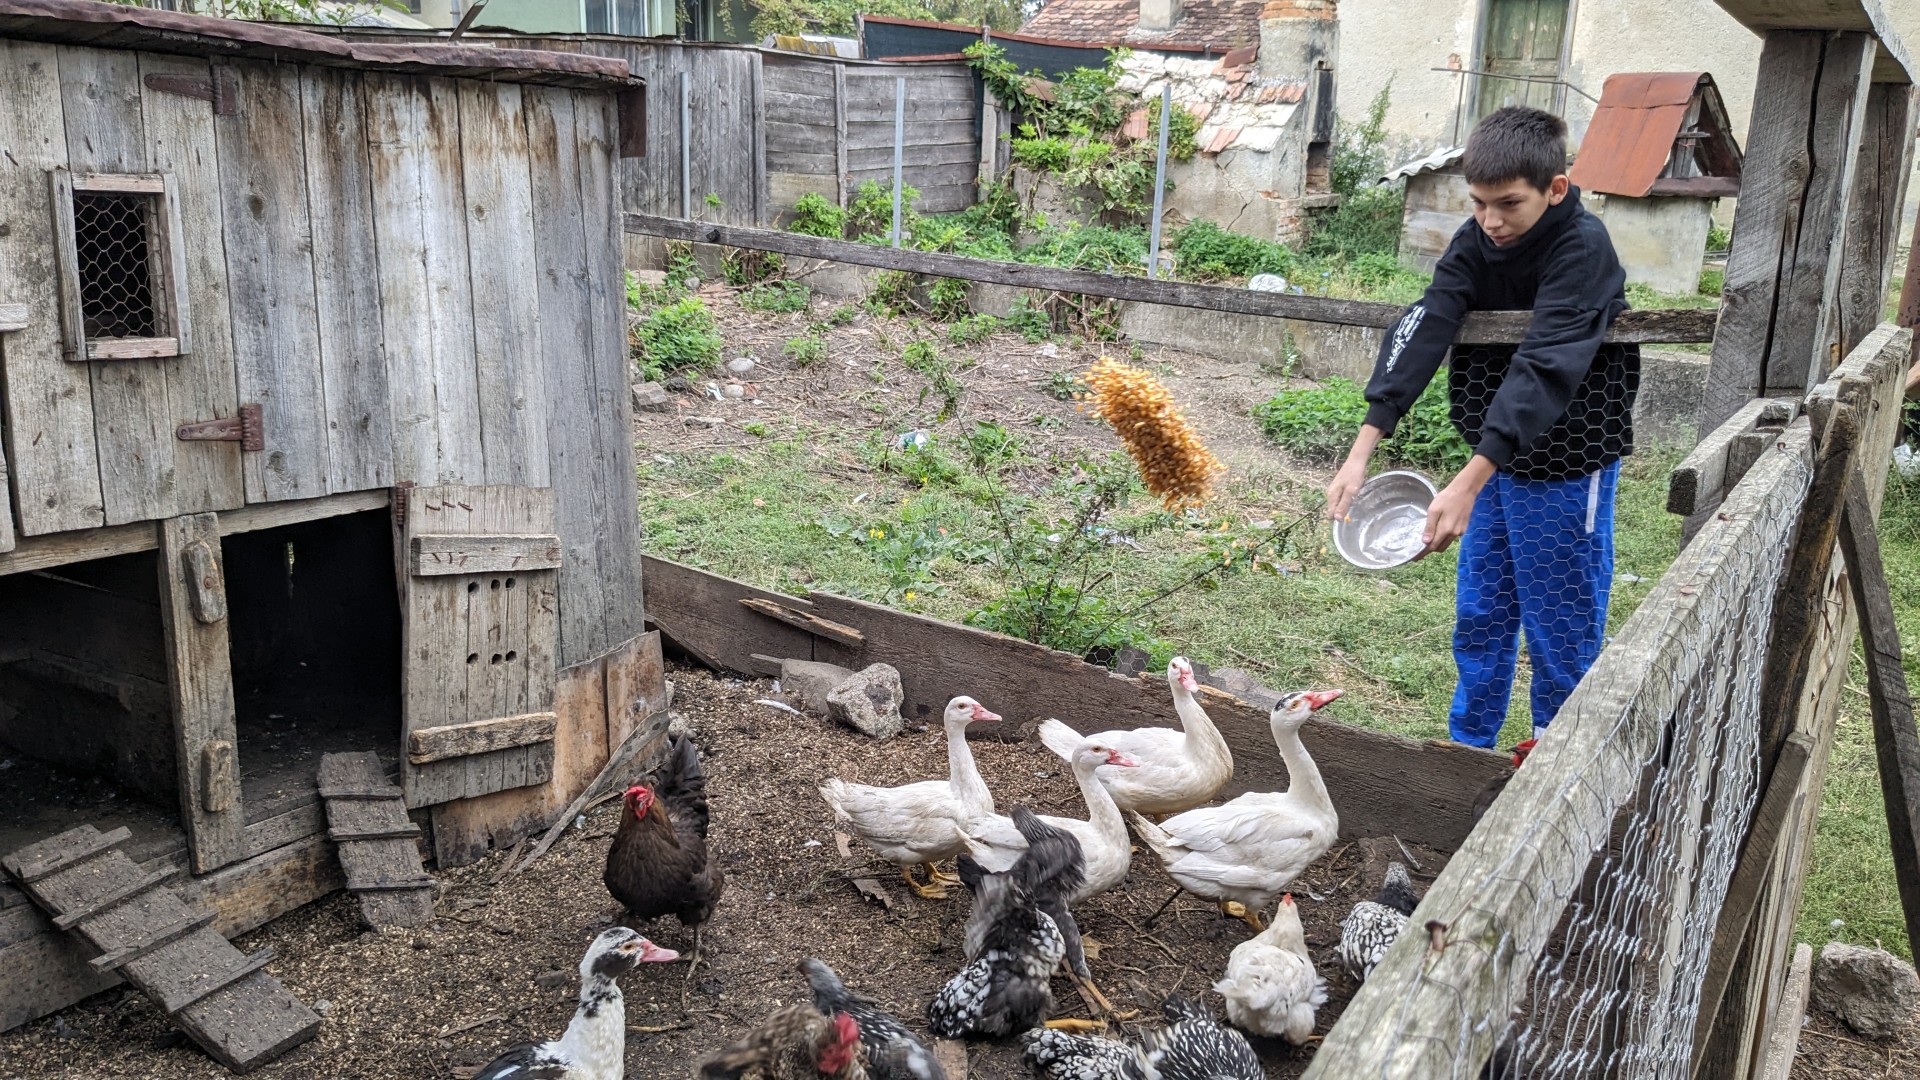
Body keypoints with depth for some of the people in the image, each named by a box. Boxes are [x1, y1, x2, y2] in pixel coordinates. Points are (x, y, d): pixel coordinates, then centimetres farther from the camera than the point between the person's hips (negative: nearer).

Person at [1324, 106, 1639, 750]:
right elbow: (1419, 335, -17)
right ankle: (1467, 745, 30)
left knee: (1561, 626, 6)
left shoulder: (1583, 250, -21)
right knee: (1479, 614, 15)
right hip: (1494, 455, 6)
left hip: (1566, 463, -6)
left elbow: (1543, 371, -32)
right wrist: (1361, 452, -29)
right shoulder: (1475, 243, -5)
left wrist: (1466, 485, -41)